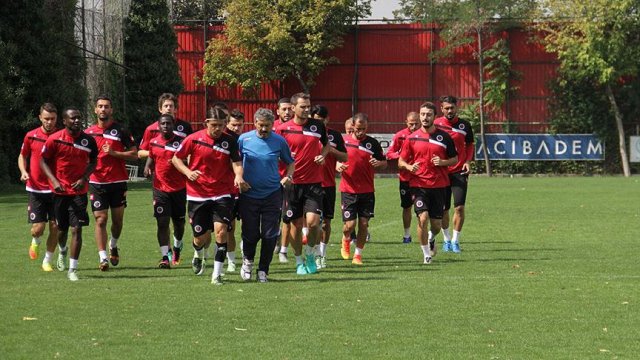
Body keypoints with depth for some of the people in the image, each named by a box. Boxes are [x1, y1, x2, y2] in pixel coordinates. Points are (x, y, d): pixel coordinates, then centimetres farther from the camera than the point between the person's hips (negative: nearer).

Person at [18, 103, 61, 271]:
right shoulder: (31, 136, -1)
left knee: (55, 227, -1)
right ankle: (35, 242, 31)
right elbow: (22, 156, 13)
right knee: (38, 228, -5)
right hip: (36, 188, 0)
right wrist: (23, 172, -6)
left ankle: (47, 261, 16)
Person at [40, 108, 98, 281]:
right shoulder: (54, 139, -8)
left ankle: (72, 270, -7)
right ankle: (63, 251, 47)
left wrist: (84, 178, -5)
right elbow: (43, 161, -1)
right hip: (60, 190, 0)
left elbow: (93, 161, 11)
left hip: (79, 190, 0)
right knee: (62, 229, 12)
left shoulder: (88, 140, -2)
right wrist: (54, 180, -14)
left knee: (77, 229, -11)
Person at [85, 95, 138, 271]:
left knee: (118, 219, 8)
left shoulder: (120, 130, 0)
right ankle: (103, 258, -6)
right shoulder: (89, 132, 7)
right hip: (97, 182, 1)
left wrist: (114, 153, -16)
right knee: (100, 220, -7)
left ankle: (113, 245, 36)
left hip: (118, 182, -1)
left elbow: (134, 154, -4)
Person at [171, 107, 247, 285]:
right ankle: (198, 256, 42)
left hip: (222, 195, 0)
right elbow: (176, 158, 5)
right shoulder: (193, 139, -4)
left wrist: (238, 176, -28)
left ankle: (217, 273, -7)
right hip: (197, 195, 0)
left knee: (221, 230, -17)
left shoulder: (230, 141, -1)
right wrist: (188, 172, -13)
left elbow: (236, 163, -6)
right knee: (201, 237, 4)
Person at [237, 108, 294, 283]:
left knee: (270, 235, -2)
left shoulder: (279, 141, 0)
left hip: (272, 194, 0)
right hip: (249, 194, 0)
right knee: (250, 234, 2)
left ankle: (263, 271, 13)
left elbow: (290, 162, 14)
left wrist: (287, 177, -4)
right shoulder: (244, 139, -1)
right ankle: (248, 260, 33)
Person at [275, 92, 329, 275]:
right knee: (296, 224, 4)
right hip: (293, 183, -1)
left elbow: (326, 144, 22)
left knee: (313, 221, -12)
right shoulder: (283, 129, -3)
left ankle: (310, 255, 13)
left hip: (314, 182, 1)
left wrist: (323, 155, 1)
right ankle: (299, 262, 20)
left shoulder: (318, 125, 4)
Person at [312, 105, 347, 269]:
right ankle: (317, 255, -2)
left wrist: (331, 149, -10)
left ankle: (322, 253, 17)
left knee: (326, 221, 7)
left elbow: (345, 158, 6)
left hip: (329, 184, 2)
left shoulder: (335, 135, 7)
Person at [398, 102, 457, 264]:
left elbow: (455, 159, 10)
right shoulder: (412, 138, 1)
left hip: (439, 185, 1)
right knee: (423, 218, -17)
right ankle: (426, 254, -1)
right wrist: (409, 167, -16)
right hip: (419, 184, -1)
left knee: (436, 224, 5)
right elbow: (401, 161, 7)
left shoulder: (444, 136, 2)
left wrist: (442, 162, -11)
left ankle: (431, 239, 41)